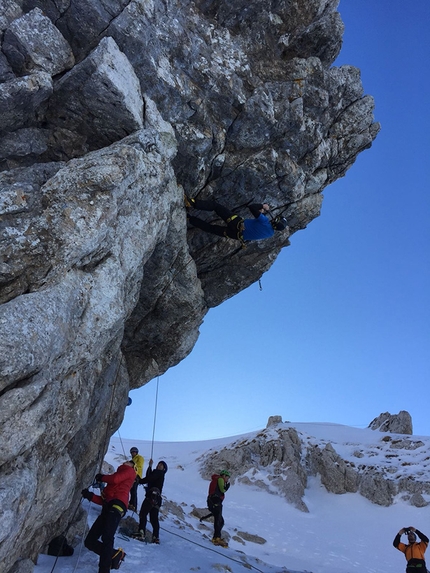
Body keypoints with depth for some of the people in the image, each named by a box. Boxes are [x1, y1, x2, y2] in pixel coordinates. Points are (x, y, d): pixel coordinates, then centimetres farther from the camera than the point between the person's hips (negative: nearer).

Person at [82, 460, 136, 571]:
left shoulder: (130, 471, 19)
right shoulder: (119, 475, 35)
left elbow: (115, 479, -2)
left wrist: (101, 477, 15)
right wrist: (90, 496, 9)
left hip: (117, 506, -9)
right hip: (108, 508, 9)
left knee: (106, 538, -25)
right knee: (89, 541, 3)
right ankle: (115, 554, 7)